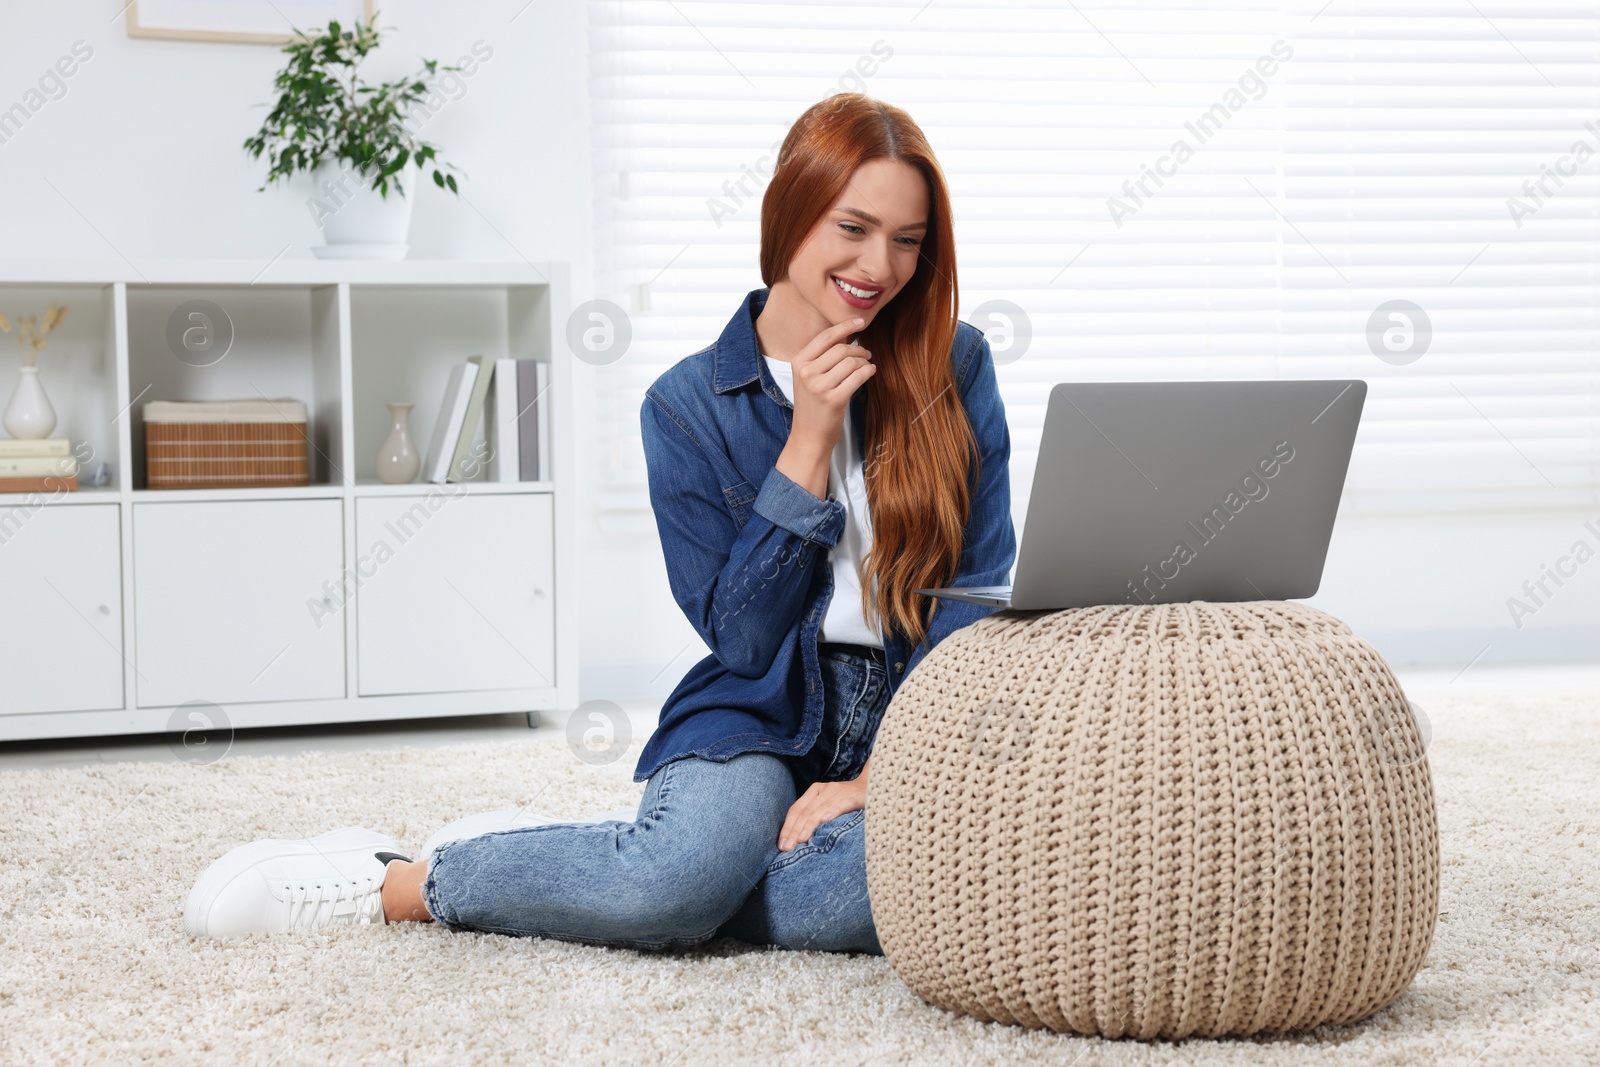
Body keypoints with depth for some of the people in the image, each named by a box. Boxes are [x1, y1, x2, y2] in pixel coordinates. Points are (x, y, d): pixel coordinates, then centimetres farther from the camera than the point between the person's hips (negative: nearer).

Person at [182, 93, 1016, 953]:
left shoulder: (955, 368, 5)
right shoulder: (690, 405, 2)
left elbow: (978, 593, 1)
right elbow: (742, 638, -4)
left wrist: (880, 776, -10)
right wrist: (808, 440, -12)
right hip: (763, 712, -2)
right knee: (689, 869, -39)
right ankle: (387, 880, -13)